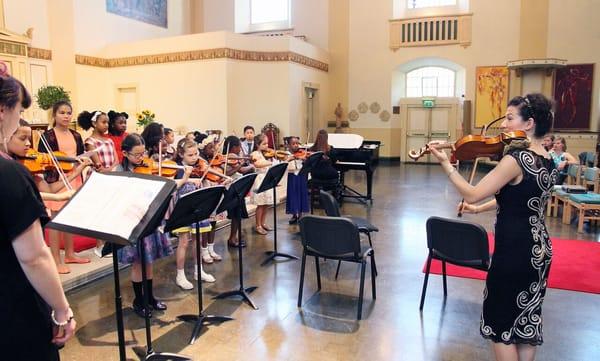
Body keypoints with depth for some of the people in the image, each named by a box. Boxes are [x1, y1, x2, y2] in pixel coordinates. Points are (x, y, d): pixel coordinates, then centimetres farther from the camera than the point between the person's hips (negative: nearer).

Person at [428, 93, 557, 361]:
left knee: (500, 321, 8)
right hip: (539, 250, 9)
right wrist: (480, 208, 24)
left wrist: (445, 163, -15)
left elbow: (472, 195, -21)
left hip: (515, 252, -8)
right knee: (527, 318, 19)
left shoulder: (516, 158, -22)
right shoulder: (547, 161, 6)